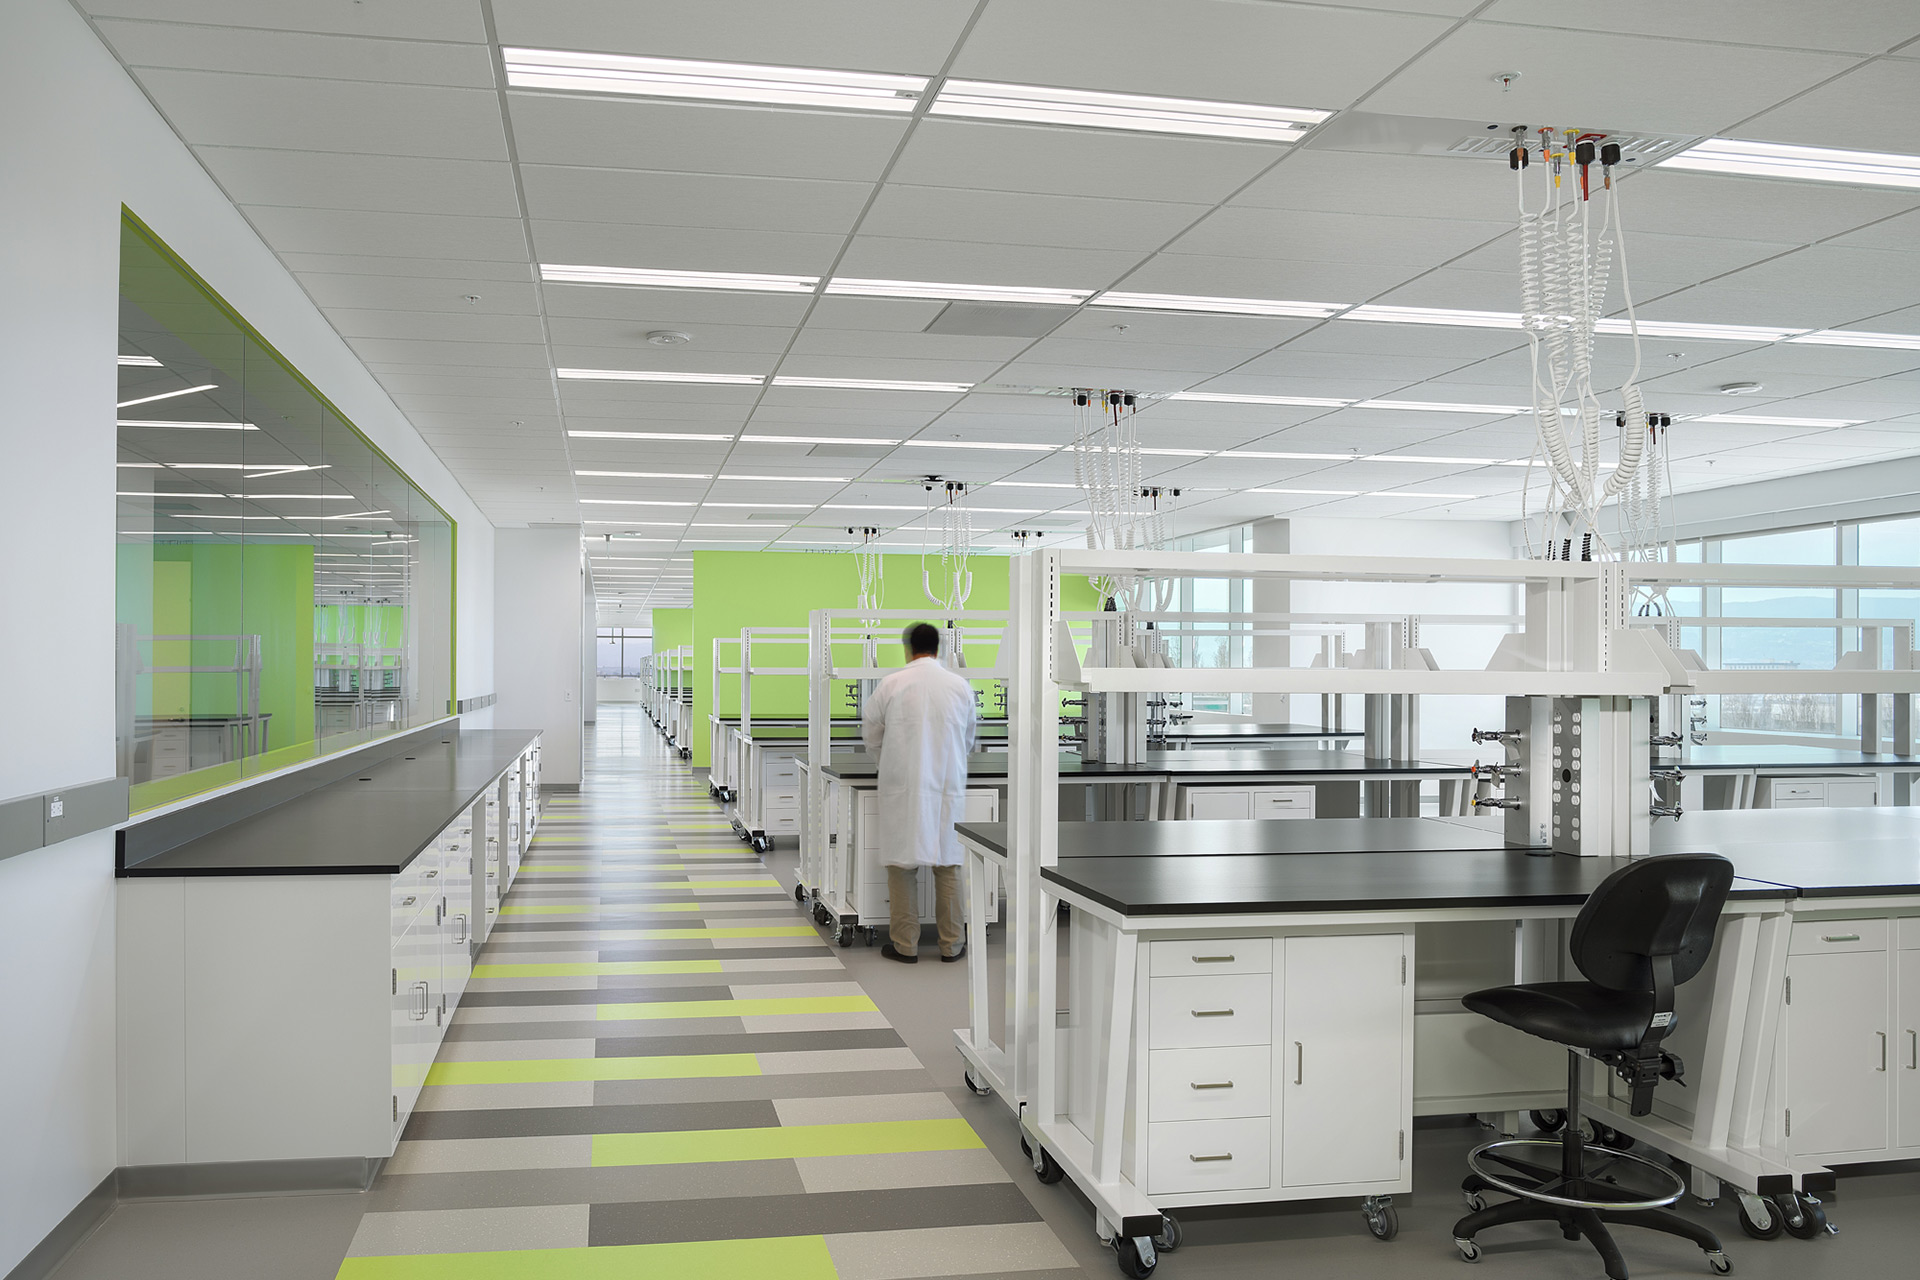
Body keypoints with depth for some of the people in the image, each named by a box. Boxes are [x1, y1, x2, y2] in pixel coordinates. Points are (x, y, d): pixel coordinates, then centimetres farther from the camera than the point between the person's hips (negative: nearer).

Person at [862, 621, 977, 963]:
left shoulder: (891, 684, -5)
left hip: (903, 788, -2)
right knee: (947, 865, 10)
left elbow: (870, 733, 8)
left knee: (902, 865, 6)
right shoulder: (960, 686, 1)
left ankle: (905, 945, 10)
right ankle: (951, 944, 15)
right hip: (948, 787, 2)